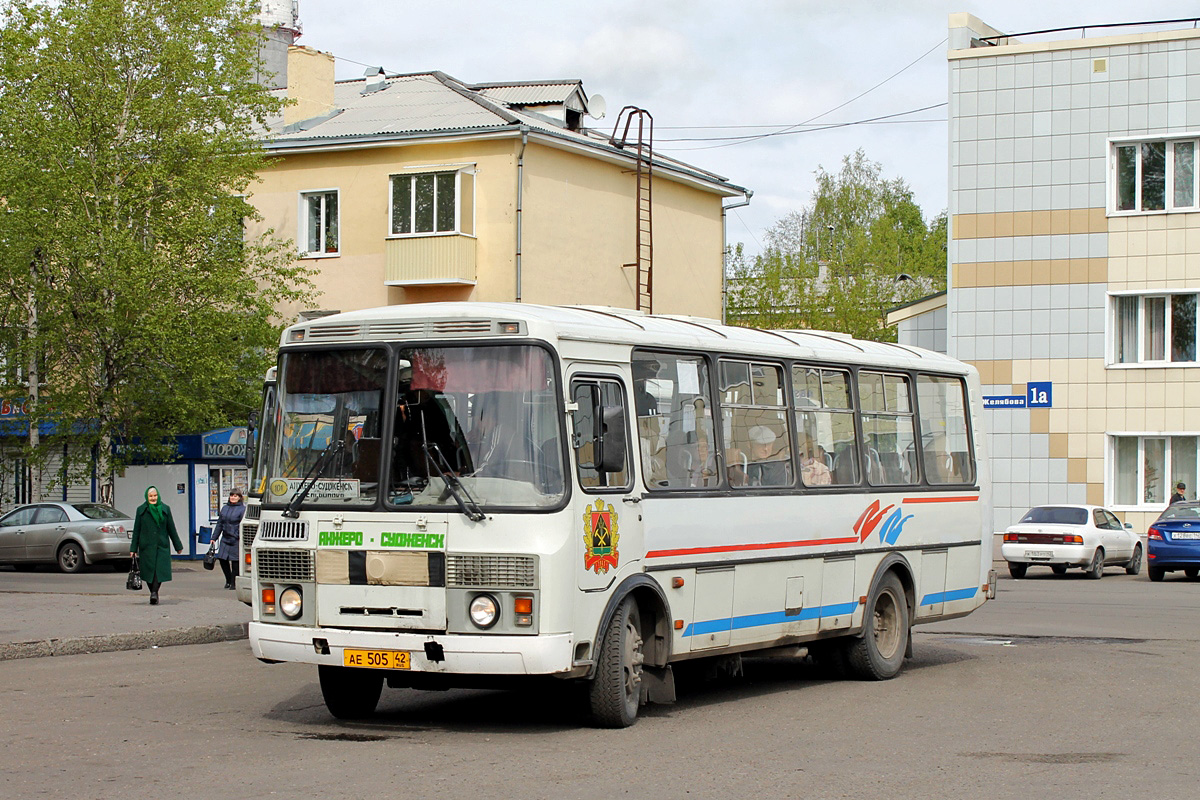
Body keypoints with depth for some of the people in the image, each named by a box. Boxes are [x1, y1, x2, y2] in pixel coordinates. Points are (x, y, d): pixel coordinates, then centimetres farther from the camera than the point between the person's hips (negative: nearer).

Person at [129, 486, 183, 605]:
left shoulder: (165, 509, 7)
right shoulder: (141, 510, 6)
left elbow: (171, 529, 11)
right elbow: (136, 530, 6)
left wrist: (178, 546, 12)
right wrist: (133, 549, 3)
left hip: (162, 545, 0)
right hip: (146, 546, 0)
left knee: (160, 569, -15)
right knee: (149, 570, 0)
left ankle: (154, 592, -21)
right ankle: (154, 593, 13)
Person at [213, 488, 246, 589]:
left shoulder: (242, 509, -6)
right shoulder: (225, 508, 13)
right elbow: (219, 524, 18)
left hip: (236, 540, -6)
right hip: (225, 539, 6)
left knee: (235, 562, -3)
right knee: (222, 559, 4)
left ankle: (234, 583, 8)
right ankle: (228, 580, 23)